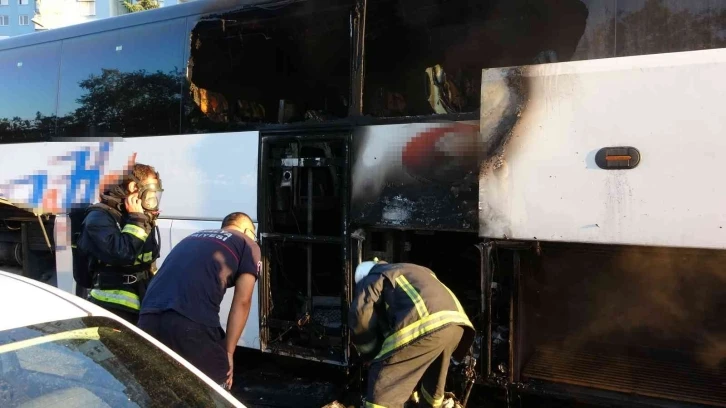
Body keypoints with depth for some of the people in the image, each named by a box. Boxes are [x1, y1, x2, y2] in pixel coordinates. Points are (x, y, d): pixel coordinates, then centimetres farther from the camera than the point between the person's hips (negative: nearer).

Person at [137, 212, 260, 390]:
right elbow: (242, 302, 8)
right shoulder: (248, 245, 17)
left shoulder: (193, 237, 33)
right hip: (193, 323, -6)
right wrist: (228, 352, 11)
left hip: (149, 318, 6)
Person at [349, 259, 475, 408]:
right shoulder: (411, 271, 41)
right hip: (456, 321, 8)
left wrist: (371, 356, 21)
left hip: (427, 324, -8)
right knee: (432, 381, 30)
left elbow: (360, 318, 7)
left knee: (382, 385, 1)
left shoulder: (372, 279, 19)